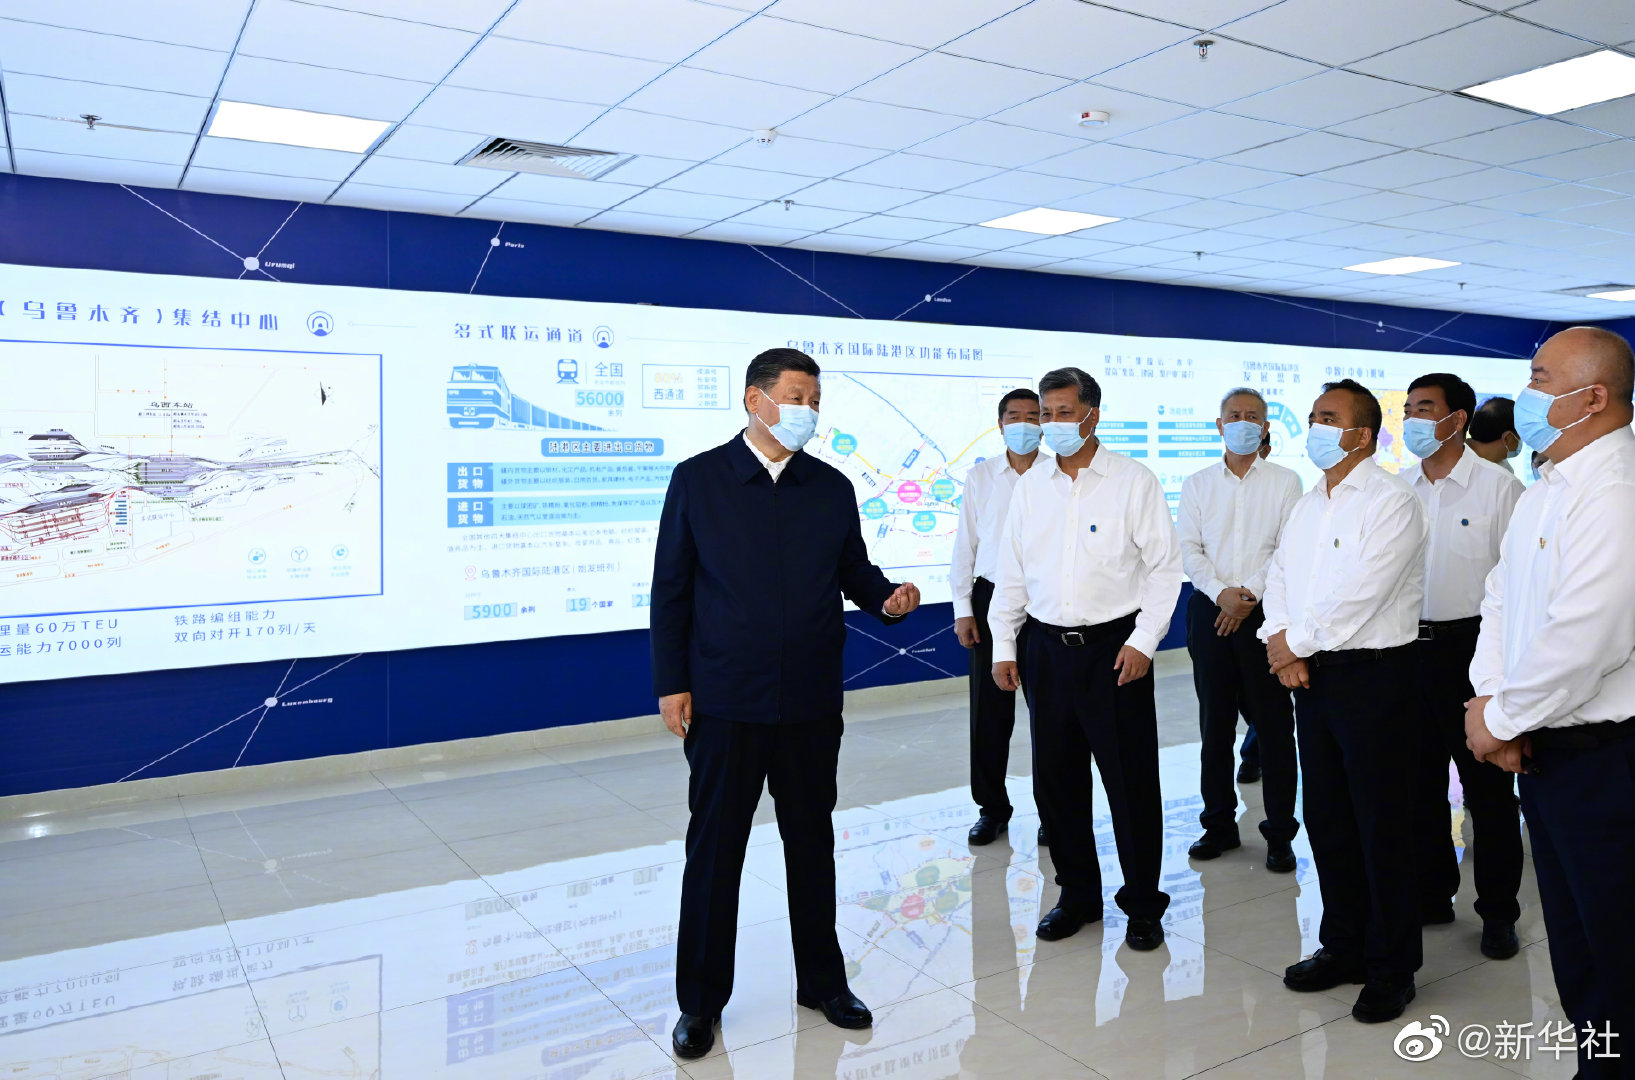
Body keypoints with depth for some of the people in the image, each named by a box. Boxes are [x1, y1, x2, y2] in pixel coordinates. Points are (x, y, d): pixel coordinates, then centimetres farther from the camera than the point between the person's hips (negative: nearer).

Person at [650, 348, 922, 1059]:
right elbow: (671, 589, -2)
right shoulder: (698, 480, -2)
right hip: (724, 702, -2)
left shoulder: (831, 488, 6)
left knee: (812, 843, 14)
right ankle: (701, 1000, 24)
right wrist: (671, 683, -6)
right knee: (714, 848, 7)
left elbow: (855, 571, 11)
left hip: (812, 704, 3)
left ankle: (822, 981, 33)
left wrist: (887, 597, -11)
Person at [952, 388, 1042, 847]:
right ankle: (992, 807, 21)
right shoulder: (980, 477, 5)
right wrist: (963, 608, 3)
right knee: (989, 709, 5)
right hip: (993, 598, 2)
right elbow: (965, 543, 7)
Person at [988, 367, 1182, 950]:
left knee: (1131, 782, 2)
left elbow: (1165, 566, -4)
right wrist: (1003, 645, 8)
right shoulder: (1030, 485, 8)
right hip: (1048, 647, 4)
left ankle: (1143, 903, 19)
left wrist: (1143, 641, -11)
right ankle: (1077, 892, 27)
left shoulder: (1133, 481, -4)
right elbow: (1012, 571, 11)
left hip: (1116, 647, -4)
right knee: (1056, 779, 11)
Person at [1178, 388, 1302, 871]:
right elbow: (1189, 548, 4)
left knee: (1274, 723, -1)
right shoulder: (1197, 484, 11)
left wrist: (1249, 594, -12)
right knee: (1215, 722, 7)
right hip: (1210, 610, 2)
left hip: (1265, 610, -2)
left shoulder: (1284, 482, 5)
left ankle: (1280, 832, 9)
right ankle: (1219, 823, 18)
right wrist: (1220, 592, -10)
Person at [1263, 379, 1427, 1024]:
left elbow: (1359, 597, -20)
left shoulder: (1391, 502, -12)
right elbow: (1280, 576, 11)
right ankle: (1343, 946, 29)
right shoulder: (1309, 503, 14)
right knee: (1325, 818, 14)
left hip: (1371, 675, -8)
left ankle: (1391, 969, 17)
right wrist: (1281, 645, -4)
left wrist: (1295, 642, -10)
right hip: (1311, 675, 8)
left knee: (1381, 825, 2)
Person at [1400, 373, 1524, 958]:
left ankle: (1498, 911, 20)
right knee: (1419, 782, 14)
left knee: (1487, 787, 6)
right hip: (1407, 646, 5)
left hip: (1471, 646, -5)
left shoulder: (1497, 486, -7)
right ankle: (1431, 894, 29)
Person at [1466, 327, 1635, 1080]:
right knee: (1571, 937, 21)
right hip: (1545, 747, 9)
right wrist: (1489, 699, -2)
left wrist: (1503, 720, -14)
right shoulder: (1546, 488, 10)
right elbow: (1503, 596, 11)